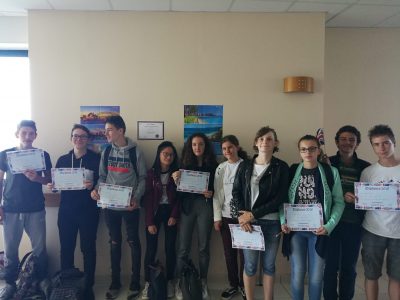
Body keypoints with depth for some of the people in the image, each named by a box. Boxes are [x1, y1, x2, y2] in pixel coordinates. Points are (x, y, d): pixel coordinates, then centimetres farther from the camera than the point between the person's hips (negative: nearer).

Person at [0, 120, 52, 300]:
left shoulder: (43, 155, 3)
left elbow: (50, 179, 5)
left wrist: (37, 178, -16)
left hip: (36, 209, 0)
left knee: (40, 249, 4)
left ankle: (41, 283, 19)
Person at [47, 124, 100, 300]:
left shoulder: (96, 159, -1)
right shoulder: (62, 160, 11)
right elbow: (55, 182, 15)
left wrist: (93, 185, -24)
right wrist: (51, 186, -7)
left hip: (88, 211, -3)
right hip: (66, 210, 3)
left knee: (88, 248, 3)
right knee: (66, 248, 7)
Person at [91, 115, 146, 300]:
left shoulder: (135, 152, -5)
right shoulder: (106, 152, 6)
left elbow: (142, 178, -3)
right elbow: (102, 176, 10)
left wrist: (136, 198, -17)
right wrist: (96, 190, -10)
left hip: (129, 205, -3)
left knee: (133, 242, 6)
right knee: (115, 242, 13)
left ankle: (135, 283, 18)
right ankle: (115, 282, 25)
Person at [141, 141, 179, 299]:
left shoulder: (176, 173, 2)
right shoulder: (151, 172, -1)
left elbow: (179, 196, 0)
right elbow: (148, 198, -4)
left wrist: (174, 215, -11)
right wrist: (150, 222, -9)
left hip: (170, 211, 1)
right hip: (154, 211, -1)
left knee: (170, 247, 4)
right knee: (151, 248, -1)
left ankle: (169, 281, 17)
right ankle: (148, 282, 10)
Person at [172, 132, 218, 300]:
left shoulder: (212, 165, 5)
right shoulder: (184, 163, 5)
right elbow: (178, 188, 3)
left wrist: (212, 193, -14)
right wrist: (175, 179, -17)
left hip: (205, 206, 0)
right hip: (187, 206, 0)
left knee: (204, 246, 7)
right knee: (183, 247, 1)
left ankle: (203, 283, 20)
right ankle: (179, 283, 12)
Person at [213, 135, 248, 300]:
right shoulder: (220, 169, 6)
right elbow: (217, 194, 5)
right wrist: (217, 217, 0)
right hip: (226, 216, 3)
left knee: (244, 251, 1)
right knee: (229, 253, 10)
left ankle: (243, 285, 20)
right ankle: (233, 284, 26)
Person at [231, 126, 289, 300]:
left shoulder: (282, 167, 0)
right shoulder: (244, 166, 5)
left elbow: (280, 198, -7)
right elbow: (236, 192, 5)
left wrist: (253, 214, -12)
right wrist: (242, 217, -11)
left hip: (272, 222, 0)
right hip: (248, 222, 1)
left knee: (269, 265, 10)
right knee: (250, 265, 5)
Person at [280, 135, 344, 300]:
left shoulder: (331, 172, -1)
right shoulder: (292, 171, 2)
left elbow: (339, 202, 0)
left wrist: (329, 226, -10)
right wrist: (283, 222, -6)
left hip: (319, 230, 0)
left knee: (316, 275, 7)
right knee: (297, 273, 5)